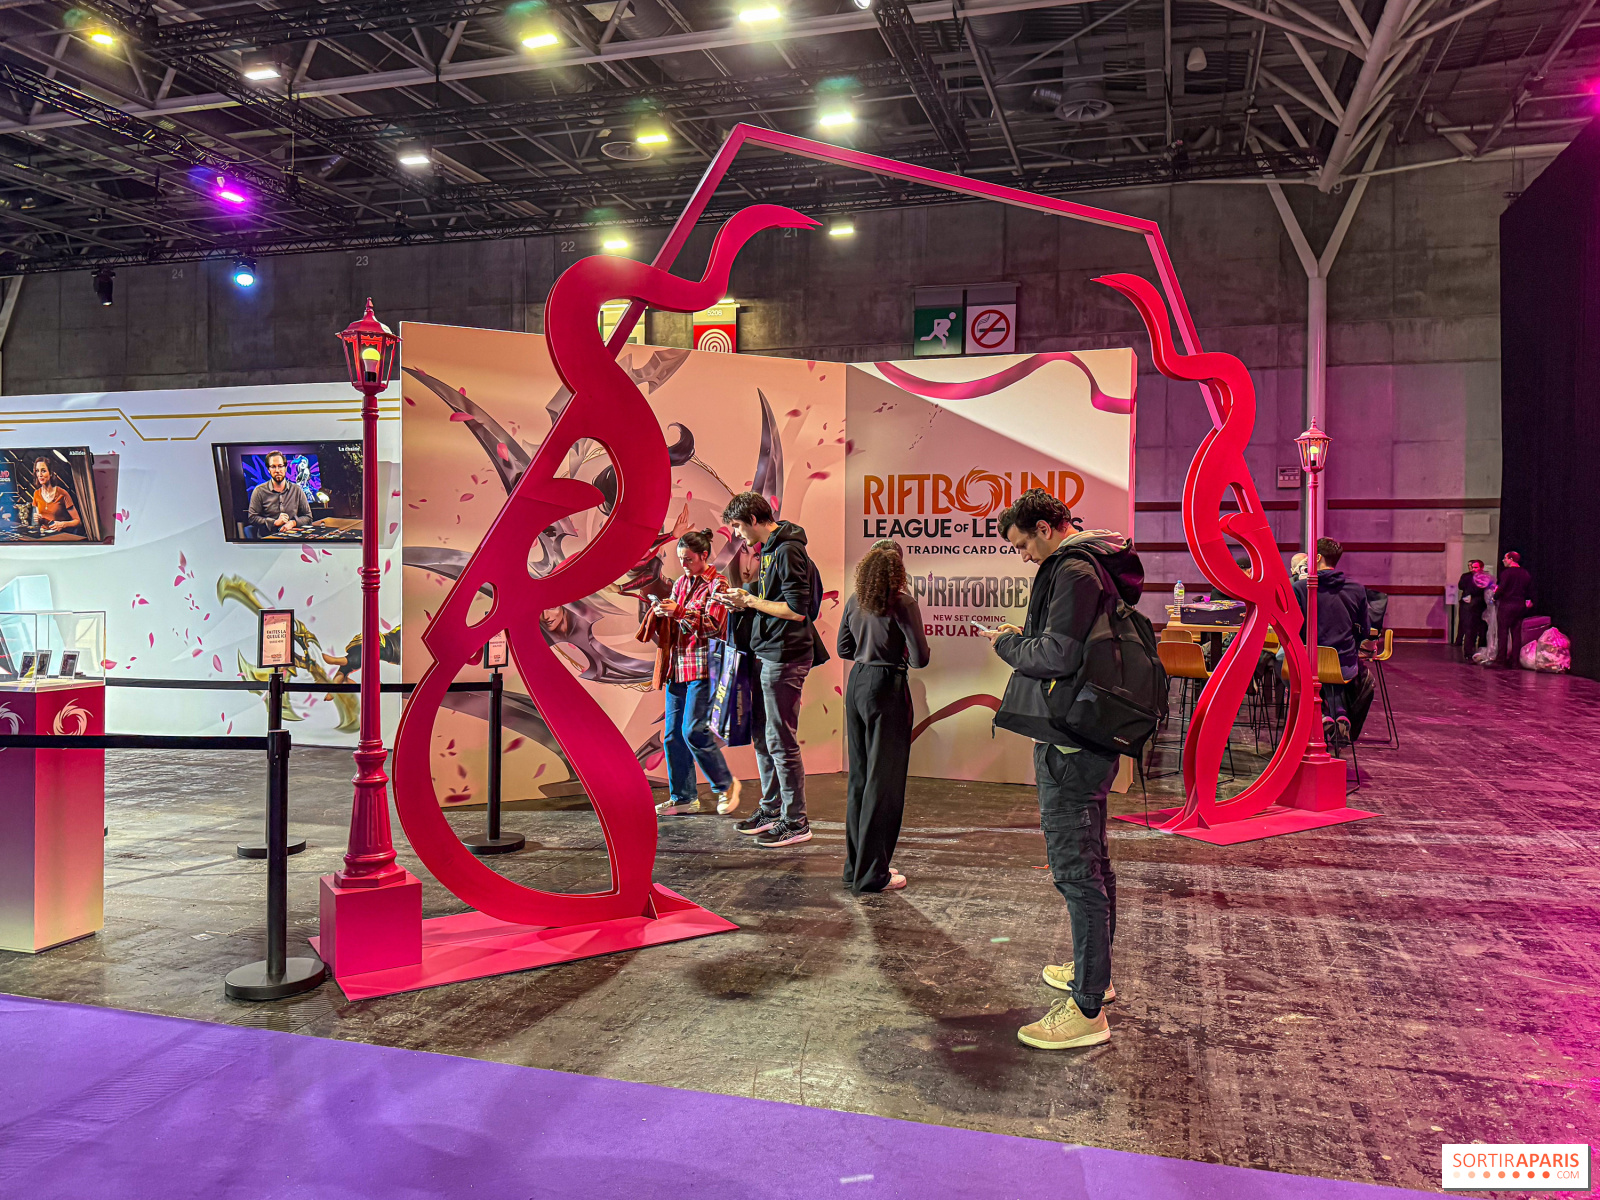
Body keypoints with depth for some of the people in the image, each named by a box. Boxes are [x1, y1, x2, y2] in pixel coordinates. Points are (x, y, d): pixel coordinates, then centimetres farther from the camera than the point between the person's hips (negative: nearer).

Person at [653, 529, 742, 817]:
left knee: (693, 731, -13)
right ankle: (683, 798, 13)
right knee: (673, 734, 5)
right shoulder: (680, 582, 17)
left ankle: (726, 784, 6)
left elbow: (712, 625, -12)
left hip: (702, 666, -7)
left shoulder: (717, 584, -3)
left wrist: (680, 612, -19)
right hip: (678, 665, 7)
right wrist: (663, 613, -2)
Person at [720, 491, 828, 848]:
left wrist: (750, 600, -13)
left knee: (781, 740, -5)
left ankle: (795, 822, 4)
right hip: (767, 654, 10)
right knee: (761, 736, 16)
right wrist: (746, 602, 6)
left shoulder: (788, 551, -15)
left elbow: (797, 610, -21)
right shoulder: (769, 549, 16)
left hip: (785, 657, -10)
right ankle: (770, 808, 28)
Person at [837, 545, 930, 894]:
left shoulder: (854, 601, 6)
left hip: (856, 684, 7)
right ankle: (871, 874, 4)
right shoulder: (903, 603, -13)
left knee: (859, 777, 15)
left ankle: (856, 865, 23)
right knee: (884, 781, 0)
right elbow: (920, 658, -15)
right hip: (886, 689, -7)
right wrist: (899, 654, 5)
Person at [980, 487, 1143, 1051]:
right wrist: (1025, 636, 9)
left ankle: (1086, 1010, 0)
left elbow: (1058, 656, -26)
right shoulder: (1097, 564, 17)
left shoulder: (1074, 570, -17)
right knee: (1091, 858, 21)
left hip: (1070, 744, -11)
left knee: (1075, 868, -6)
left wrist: (1008, 644, -9)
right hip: (1092, 735, 11)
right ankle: (1093, 970, 37)